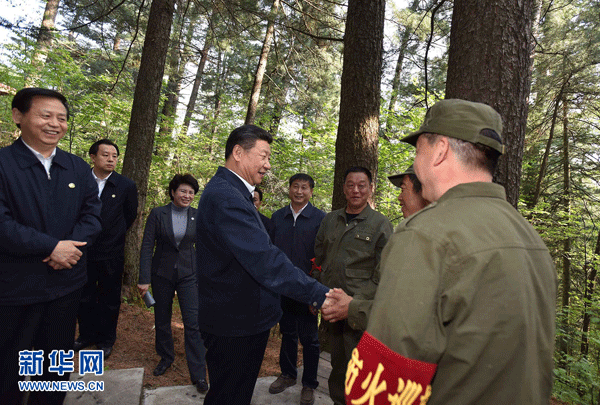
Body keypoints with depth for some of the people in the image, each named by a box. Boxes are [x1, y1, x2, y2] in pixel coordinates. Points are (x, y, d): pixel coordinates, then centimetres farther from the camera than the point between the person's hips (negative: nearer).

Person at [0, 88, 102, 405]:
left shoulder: (78, 168, 5)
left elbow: (92, 211, 1)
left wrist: (73, 245, -15)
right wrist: (52, 246, -19)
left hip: (66, 282, 4)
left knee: (56, 366, 19)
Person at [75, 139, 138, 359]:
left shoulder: (126, 186, -7)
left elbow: (130, 215, 6)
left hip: (111, 254, -2)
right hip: (83, 250, 2)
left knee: (109, 300, 11)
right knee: (84, 297, 17)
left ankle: (106, 340, 29)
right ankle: (87, 335, 37)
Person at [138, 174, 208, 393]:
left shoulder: (197, 216, 0)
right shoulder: (157, 213, -5)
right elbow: (147, 246, -6)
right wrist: (144, 279, -11)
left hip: (188, 274, 0)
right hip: (162, 274, 1)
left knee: (193, 323, -5)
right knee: (161, 320, 15)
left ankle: (199, 375, 5)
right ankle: (166, 358, 40)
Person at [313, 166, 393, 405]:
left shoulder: (381, 224, -4)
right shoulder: (330, 220, 9)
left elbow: (382, 275, -8)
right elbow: (319, 261, 15)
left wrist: (353, 306, -14)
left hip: (361, 312, -4)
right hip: (333, 307, 4)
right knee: (337, 362, 18)